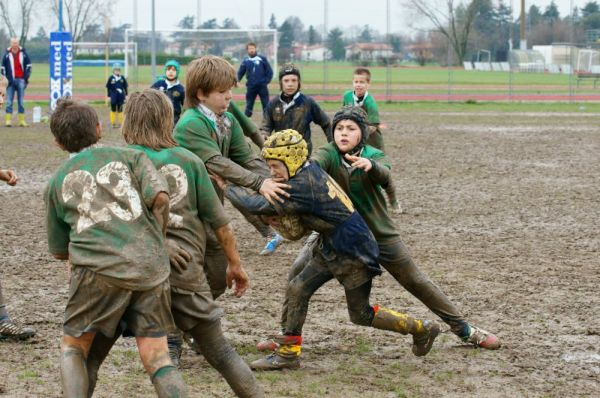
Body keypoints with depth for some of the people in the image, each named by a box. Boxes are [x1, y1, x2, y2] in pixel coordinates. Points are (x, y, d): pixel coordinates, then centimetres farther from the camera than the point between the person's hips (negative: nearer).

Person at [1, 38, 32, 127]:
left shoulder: (23, 54, 4)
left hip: (21, 80, 1)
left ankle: (22, 121, 7)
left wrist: (26, 78, -1)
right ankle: (8, 120, -6)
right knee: (9, 102, -5)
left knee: (21, 102, 4)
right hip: (11, 81, -1)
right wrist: (6, 78, -3)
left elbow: (28, 66, 8)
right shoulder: (7, 54, 3)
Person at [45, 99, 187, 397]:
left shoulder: (56, 182, 21)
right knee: (157, 358, 4)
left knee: (72, 348, 16)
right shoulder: (130, 157, 17)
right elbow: (159, 196, 0)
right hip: (150, 266, 1)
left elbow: (58, 251, 26)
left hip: (99, 270, -1)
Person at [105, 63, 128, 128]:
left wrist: (126, 95, 5)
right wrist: (108, 96, -3)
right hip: (113, 96, -1)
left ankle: (120, 123, 15)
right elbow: (108, 88, -1)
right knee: (113, 109, 5)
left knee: (120, 110, 6)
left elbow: (125, 87, 7)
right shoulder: (111, 78, -4)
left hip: (120, 96, 1)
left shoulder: (122, 78, 1)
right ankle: (113, 123, 13)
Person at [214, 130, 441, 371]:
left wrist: (227, 188, -11)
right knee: (297, 290, 2)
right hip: (331, 249, 9)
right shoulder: (311, 172, 2)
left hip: (353, 253, -9)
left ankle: (422, 329, 20)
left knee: (361, 315, 5)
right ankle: (288, 353, 9)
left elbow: (258, 206, -22)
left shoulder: (302, 186, -26)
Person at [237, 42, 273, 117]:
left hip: (262, 86, -1)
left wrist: (267, 81, -5)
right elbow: (240, 73, 7)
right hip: (250, 86, 1)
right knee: (249, 105, 6)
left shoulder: (262, 58, 0)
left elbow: (269, 71, 2)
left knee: (266, 104, 1)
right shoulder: (245, 60, 5)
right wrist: (237, 81, -7)